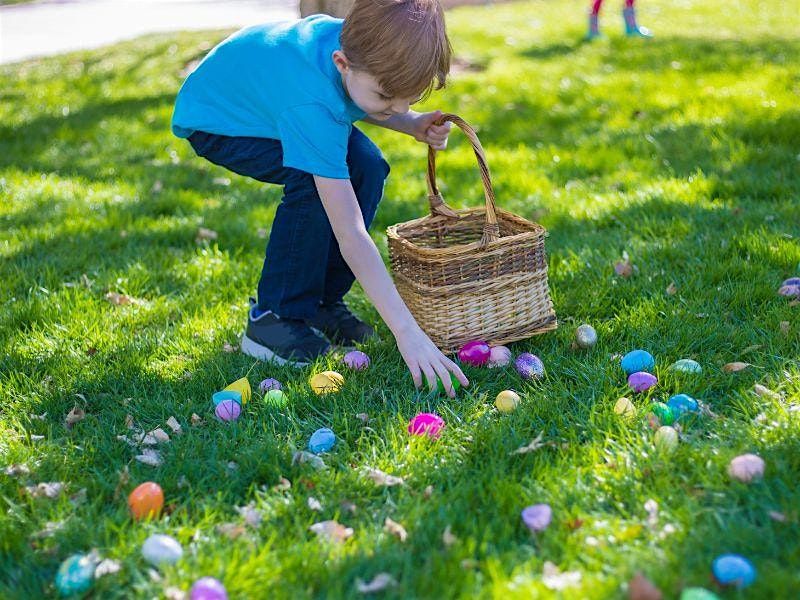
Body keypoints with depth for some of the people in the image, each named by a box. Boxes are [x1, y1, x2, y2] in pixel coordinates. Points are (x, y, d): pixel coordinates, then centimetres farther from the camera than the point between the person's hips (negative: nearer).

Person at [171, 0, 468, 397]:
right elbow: (350, 236, -44)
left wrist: (411, 123, -17)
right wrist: (407, 331, -46)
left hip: (263, 88, 7)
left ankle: (321, 301, 2)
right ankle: (271, 318, -12)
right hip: (213, 120, -7)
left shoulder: (360, 42, -24)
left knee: (367, 167, -13)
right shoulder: (311, 108, -43)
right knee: (313, 182, -30)